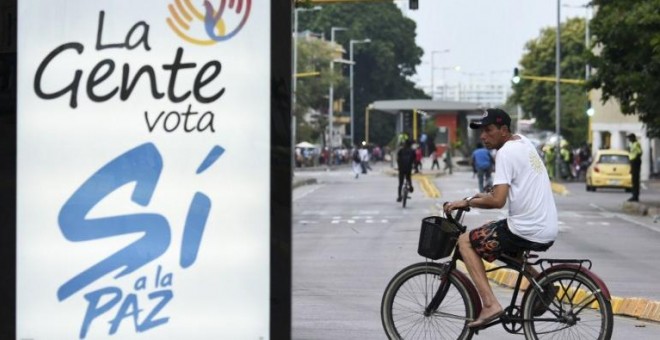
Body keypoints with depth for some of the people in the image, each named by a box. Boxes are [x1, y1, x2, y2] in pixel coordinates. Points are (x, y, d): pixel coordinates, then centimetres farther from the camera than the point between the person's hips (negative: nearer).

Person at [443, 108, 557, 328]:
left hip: (527, 231, -9)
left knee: (465, 242, 4)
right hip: (548, 230, 9)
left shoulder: (506, 153, -14)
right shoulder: (524, 142, 13)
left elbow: (498, 201, -22)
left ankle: (490, 304, -8)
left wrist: (466, 202, -9)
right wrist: (485, 196, 20)